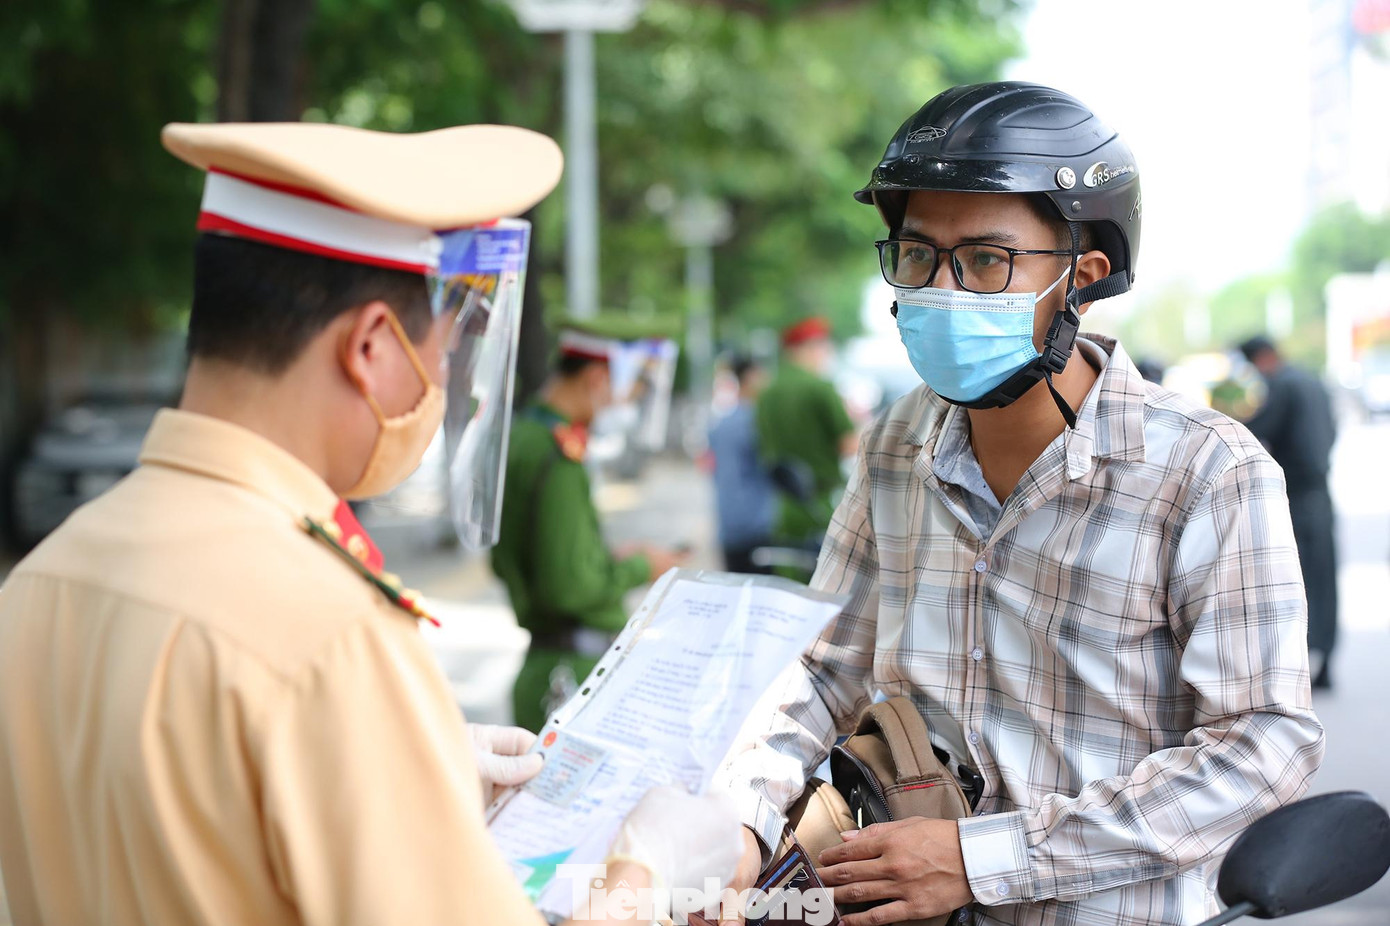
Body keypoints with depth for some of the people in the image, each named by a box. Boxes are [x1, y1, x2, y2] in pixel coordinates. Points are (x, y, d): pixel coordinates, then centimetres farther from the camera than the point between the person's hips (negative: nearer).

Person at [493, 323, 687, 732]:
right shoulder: (559, 458, -19)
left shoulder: (517, 437, 11)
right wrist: (640, 567, -7)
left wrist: (608, 559, 18)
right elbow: (569, 586, -22)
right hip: (579, 666, -10)